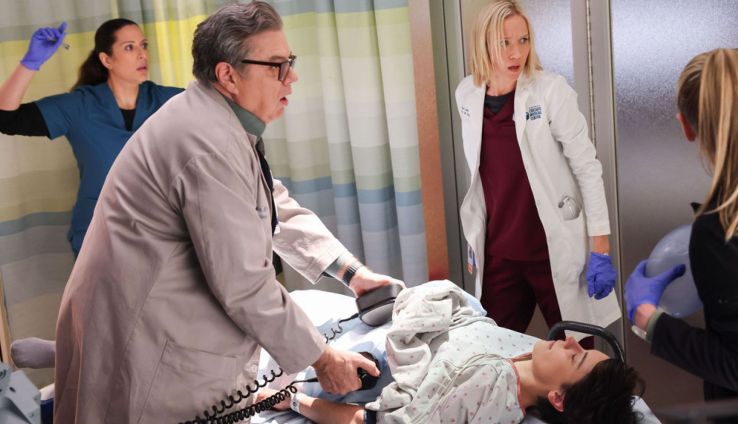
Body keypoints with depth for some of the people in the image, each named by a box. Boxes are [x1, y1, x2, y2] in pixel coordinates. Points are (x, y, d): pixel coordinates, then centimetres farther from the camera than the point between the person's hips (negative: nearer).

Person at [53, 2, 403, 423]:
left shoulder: (227, 127, 8)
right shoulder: (209, 144, -25)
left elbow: (278, 208, 16)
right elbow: (244, 285, -24)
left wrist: (352, 272, 8)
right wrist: (323, 358, -14)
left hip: (178, 335, 10)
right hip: (153, 357, -10)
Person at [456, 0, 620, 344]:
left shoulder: (551, 91, -10)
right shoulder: (466, 94, 2)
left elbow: (587, 168, -10)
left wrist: (600, 250, -13)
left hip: (553, 247, -4)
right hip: (497, 252, 4)